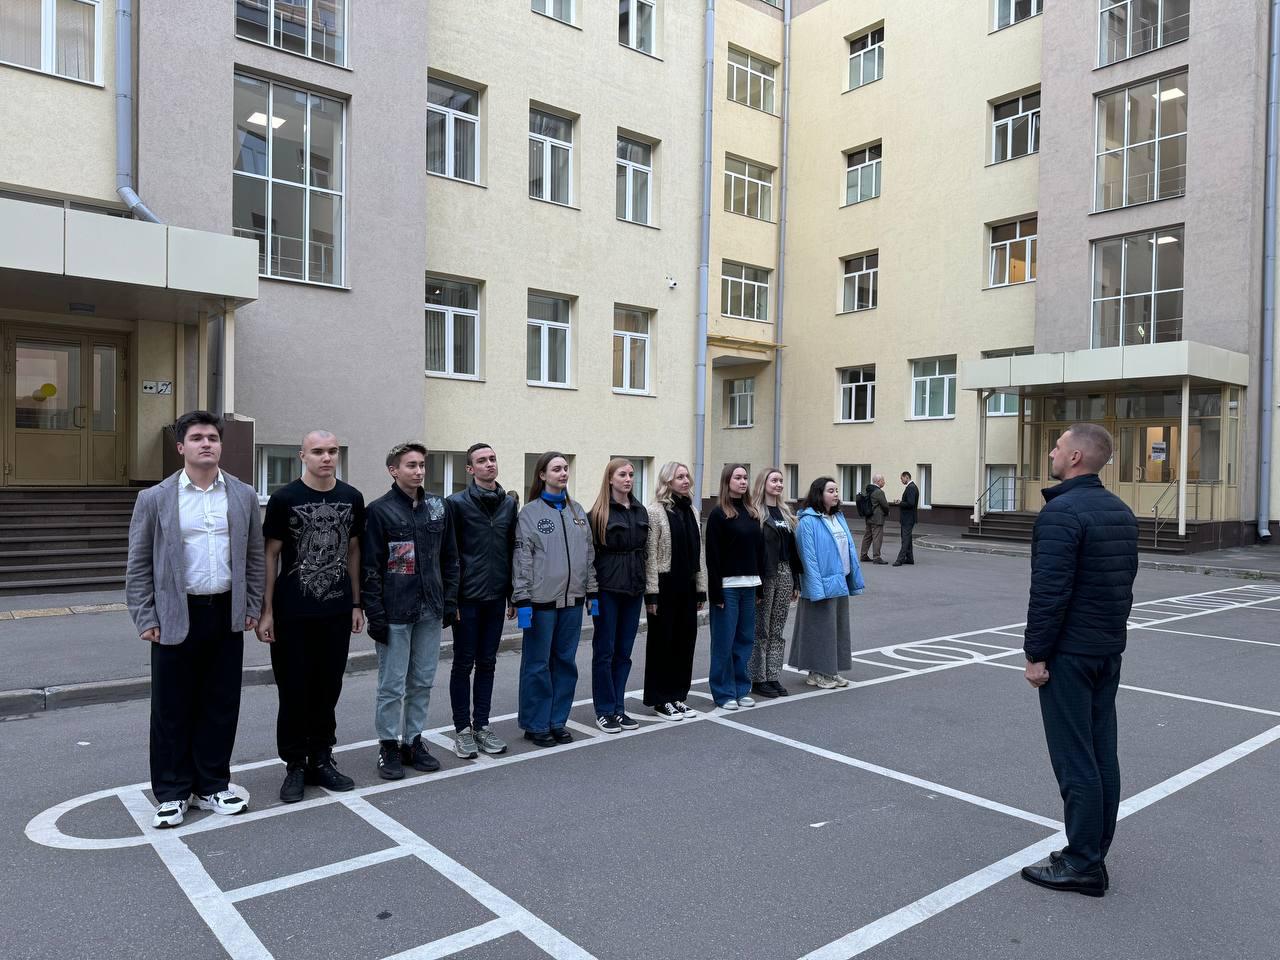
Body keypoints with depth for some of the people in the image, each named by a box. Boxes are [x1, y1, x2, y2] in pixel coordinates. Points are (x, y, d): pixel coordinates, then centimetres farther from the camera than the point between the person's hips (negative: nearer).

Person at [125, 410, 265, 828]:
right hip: (176, 618, -2)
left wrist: (252, 607, 6)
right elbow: (138, 565, 1)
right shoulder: (154, 499, -1)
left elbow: (255, 556, 10)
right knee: (172, 709, 6)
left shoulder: (243, 496, 5)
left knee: (221, 706, 9)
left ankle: (211, 786, 24)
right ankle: (172, 793, 21)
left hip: (227, 616, 2)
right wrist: (146, 618, -4)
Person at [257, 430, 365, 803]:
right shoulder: (284, 499, -5)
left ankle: (321, 760, 24)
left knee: (328, 689, 11)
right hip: (292, 614, -3)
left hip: (337, 612, 3)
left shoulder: (352, 498, 5)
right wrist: (267, 610, -6)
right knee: (294, 691, 5)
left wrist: (357, 604, 9)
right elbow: (271, 555, -3)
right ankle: (295, 766, 19)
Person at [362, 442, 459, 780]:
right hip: (395, 613, -5)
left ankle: (413, 740, 25)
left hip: (431, 612, 5)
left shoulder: (438, 507, 8)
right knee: (392, 685, 3)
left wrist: (449, 601, 7)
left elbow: (450, 558, 13)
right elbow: (369, 567, -8)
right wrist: (375, 614, -12)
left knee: (423, 682, 12)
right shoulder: (380, 510, -7)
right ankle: (389, 746, 18)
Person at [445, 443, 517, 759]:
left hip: (496, 597, 5)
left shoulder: (509, 504, 8)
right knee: (464, 663, 5)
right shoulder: (457, 503, -6)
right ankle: (462, 729, 16)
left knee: (487, 663, 12)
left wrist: (513, 596, 11)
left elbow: (512, 551, 12)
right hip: (467, 598, -4)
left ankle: (482, 725, 23)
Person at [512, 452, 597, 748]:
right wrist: (522, 601, -12)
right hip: (542, 600, -5)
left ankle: (557, 721, 21)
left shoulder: (577, 510, 11)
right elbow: (522, 559, -7)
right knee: (538, 665, 2)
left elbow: (589, 554, 13)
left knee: (565, 662, 10)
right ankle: (536, 724, 14)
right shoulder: (530, 512, -4)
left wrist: (592, 593, 9)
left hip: (572, 599, 5)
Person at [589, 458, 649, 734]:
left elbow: (644, 549, 14)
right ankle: (604, 711, 12)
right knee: (604, 651, 3)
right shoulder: (599, 512, -6)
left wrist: (646, 586, 10)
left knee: (624, 652, 10)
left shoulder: (641, 511, 10)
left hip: (633, 588, 5)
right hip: (608, 589, -5)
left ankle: (618, 708, 20)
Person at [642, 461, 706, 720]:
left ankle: (677, 695, 22)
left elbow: (699, 553, 15)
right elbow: (650, 554, -11)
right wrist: (651, 592, -15)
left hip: (687, 585, 6)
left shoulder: (691, 511, 12)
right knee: (662, 641, 3)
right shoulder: (655, 511, -8)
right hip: (665, 585, -6)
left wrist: (701, 588, 12)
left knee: (685, 640, 10)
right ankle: (660, 699, 14)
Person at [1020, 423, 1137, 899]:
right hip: (1109, 650, 9)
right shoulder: (1121, 511, 11)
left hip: (1069, 653, -9)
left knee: (1074, 758, -2)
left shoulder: (1061, 512, -18)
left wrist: (1036, 654, -15)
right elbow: (1125, 580, 16)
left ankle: (1082, 865, 6)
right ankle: (1093, 853, 23)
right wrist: (1110, 631, 21)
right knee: (1101, 752, 13)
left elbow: (1049, 592, -22)